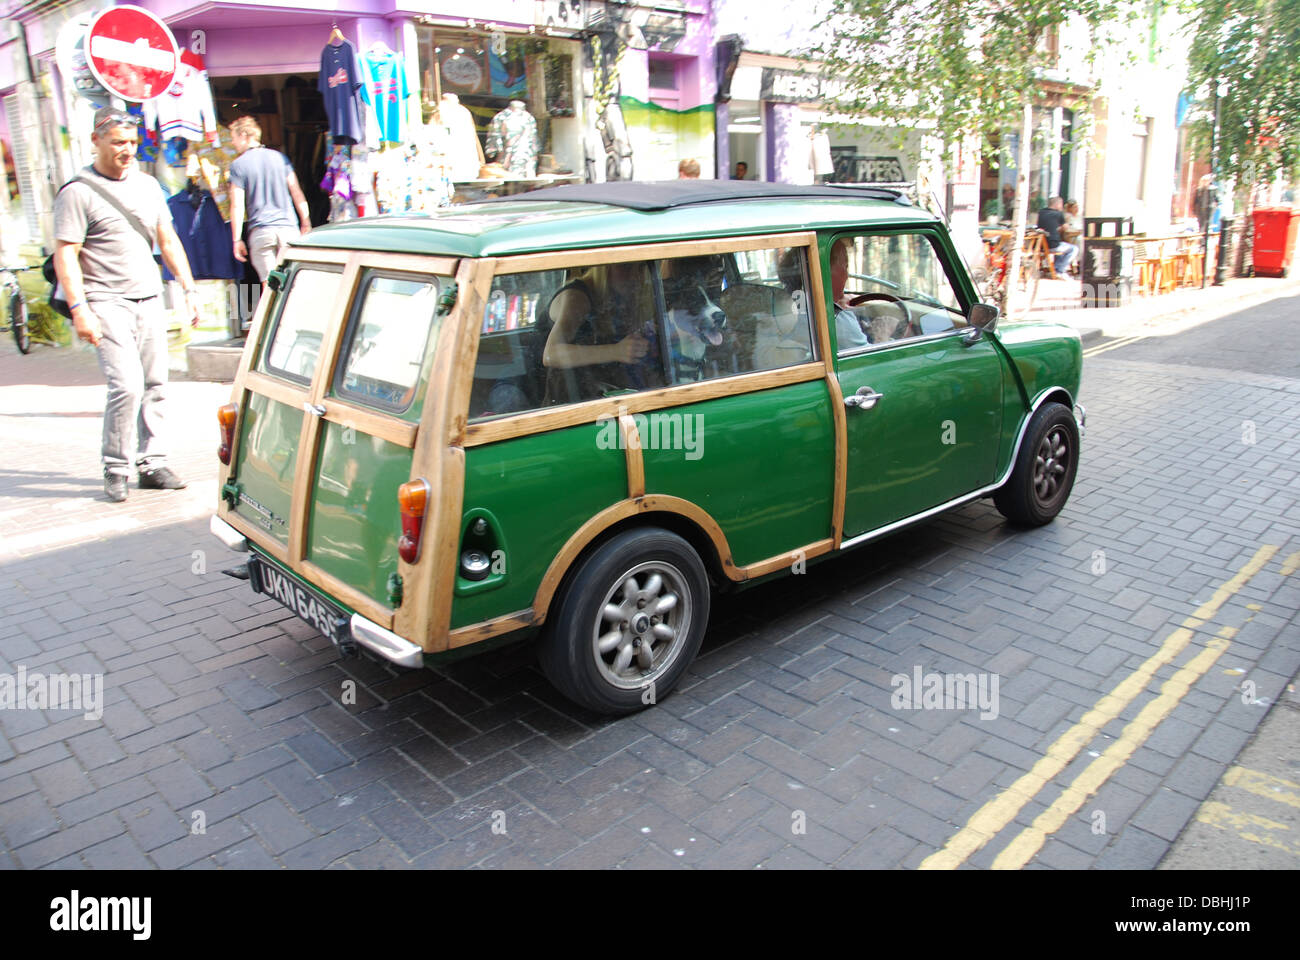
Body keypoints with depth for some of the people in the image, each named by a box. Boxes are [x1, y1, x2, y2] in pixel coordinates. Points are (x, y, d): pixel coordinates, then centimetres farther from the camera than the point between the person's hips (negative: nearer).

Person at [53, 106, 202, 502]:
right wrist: (79, 309, -17)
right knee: (127, 385, -14)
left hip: (150, 300, 6)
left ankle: (152, 464, 14)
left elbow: (168, 240, 19)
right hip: (108, 302, -6)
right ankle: (115, 469, 1)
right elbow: (65, 254, -8)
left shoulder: (147, 185, 14)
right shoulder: (78, 193, -5)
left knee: (155, 384, 4)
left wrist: (189, 289, 12)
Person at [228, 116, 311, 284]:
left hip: (260, 231, -3)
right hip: (288, 227, 3)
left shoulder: (238, 165, 0)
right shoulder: (279, 157, 9)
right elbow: (296, 192, 9)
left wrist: (237, 240, -1)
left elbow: (237, 205, -4)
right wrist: (306, 222, 15)